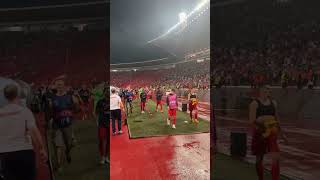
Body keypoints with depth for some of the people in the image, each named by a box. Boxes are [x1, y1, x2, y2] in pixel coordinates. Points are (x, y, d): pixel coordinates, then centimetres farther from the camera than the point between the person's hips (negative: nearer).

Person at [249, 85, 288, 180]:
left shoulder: (273, 102, 8)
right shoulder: (254, 103, -8)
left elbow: (277, 119, 16)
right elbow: (252, 121, -15)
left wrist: (281, 133, 18)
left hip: (272, 133, 3)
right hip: (259, 133, -3)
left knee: (276, 158, -12)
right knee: (259, 159, 10)